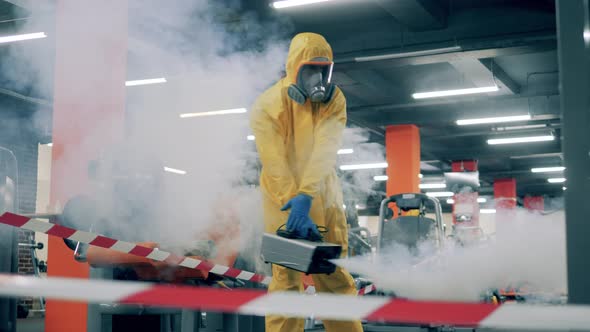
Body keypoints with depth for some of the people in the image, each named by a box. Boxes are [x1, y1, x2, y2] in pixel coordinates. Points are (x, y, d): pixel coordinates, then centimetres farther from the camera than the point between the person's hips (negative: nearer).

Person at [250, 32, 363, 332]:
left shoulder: (334, 100, -9)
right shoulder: (268, 105, -15)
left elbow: (324, 151, -23)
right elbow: (275, 164, -22)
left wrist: (306, 196, -37)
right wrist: (293, 208, -31)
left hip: (324, 197, 3)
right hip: (283, 199, -3)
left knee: (335, 276, 6)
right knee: (287, 278, -5)